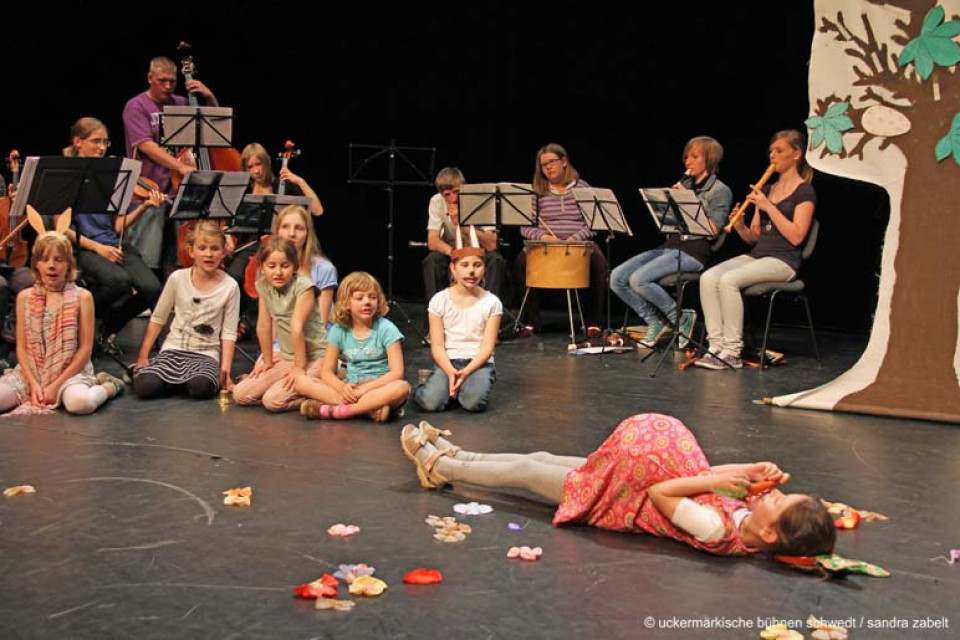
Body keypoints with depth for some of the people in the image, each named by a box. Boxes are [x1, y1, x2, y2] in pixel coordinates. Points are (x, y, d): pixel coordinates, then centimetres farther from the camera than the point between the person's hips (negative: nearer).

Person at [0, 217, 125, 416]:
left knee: (81, 403, -37)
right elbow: (22, 347, 4)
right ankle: (35, 392, 7)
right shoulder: (25, 297, 5)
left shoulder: (82, 297, -4)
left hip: (70, 372, -4)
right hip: (31, 372, 4)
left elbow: (85, 349, -6)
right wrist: (33, 383, -10)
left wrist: (56, 384, -13)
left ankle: (109, 386, -2)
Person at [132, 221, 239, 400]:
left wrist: (225, 370, -12)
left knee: (201, 388, -33)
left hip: (206, 354, -2)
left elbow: (228, 334, -3)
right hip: (173, 350, 2)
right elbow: (157, 319, 8)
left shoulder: (230, 287, -4)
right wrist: (142, 357, 4)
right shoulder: (178, 278, 0)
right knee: (144, 386, -24)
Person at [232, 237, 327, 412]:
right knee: (240, 395, -2)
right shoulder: (263, 286, 0)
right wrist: (267, 361, 8)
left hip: (314, 358, -7)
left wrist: (299, 367, -22)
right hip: (286, 358, 7)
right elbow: (263, 326, 4)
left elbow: (297, 327, -20)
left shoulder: (303, 286, -19)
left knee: (273, 400, -23)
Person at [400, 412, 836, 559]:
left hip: (623, 503, -7)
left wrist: (716, 479, -30)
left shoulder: (718, 531, -36)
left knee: (525, 471, 9)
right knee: (540, 458, 19)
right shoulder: (751, 521, -17)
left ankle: (438, 465, 33)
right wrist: (756, 473, -19)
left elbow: (660, 493, -29)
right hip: (647, 484, 8)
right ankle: (453, 456, 41)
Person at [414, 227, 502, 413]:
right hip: (447, 363, 0)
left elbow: (487, 347, -6)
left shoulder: (491, 302, -2)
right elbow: (437, 346, -3)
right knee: (431, 402, -27)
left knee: (473, 402, -31)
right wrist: (451, 372, -21)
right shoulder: (440, 300, -1)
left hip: (479, 363, 0)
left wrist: (466, 372, -21)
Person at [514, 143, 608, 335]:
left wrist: (576, 238, -15)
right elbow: (524, 226, 5)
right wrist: (542, 236, -15)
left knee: (599, 263, -31)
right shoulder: (537, 192, 10)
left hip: (579, 243, -1)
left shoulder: (582, 188, 9)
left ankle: (594, 320, -16)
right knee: (521, 262, -28)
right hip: (544, 244, 1)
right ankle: (532, 319, -14)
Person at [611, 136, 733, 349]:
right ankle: (656, 322, 1)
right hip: (669, 246, 8)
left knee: (639, 279, -28)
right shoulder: (685, 186, 20)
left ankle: (681, 318, -7)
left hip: (693, 253, -8)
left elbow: (712, 230, -13)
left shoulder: (720, 191, 0)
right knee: (617, 277, -10)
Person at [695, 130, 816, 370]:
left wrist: (768, 207, -15)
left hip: (783, 261, -7)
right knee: (708, 277, -20)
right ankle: (716, 347, -21)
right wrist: (740, 226, -5)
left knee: (729, 280, -30)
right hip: (756, 255, 7)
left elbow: (796, 236, -14)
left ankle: (732, 353, -25)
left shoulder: (805, 192, -1)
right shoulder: (766, 190, 19)